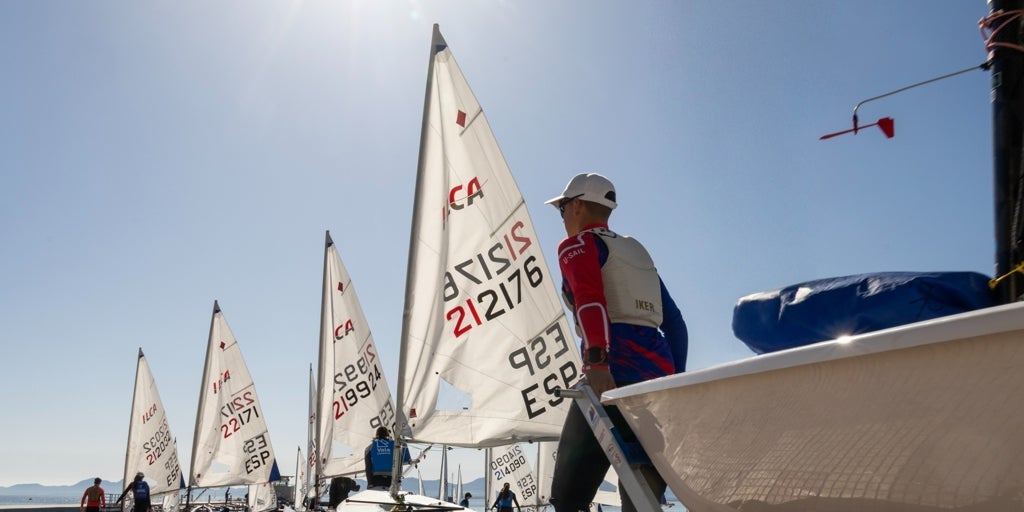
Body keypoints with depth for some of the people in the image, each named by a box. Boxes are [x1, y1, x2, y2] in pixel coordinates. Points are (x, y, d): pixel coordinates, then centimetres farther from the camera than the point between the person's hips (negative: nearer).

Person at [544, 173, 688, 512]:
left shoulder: (577, 244, 6)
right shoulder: (638, 252, 28)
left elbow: (590, 298, -14)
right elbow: (674, 322, 24)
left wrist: (596, 362, -25)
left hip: (616, 373, -7)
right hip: (660, 374, 8)